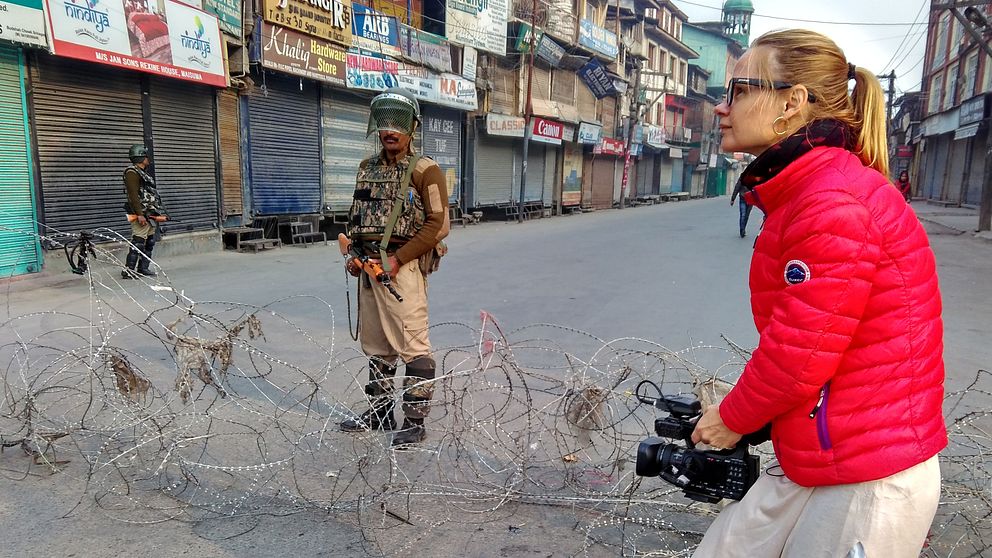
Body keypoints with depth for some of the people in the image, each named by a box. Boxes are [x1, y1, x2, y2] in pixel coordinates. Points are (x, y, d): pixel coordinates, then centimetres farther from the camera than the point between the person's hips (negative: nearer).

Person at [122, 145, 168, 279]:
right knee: (138, 243, -12)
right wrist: (140, 214, -25)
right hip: (140, 215, -10)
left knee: (149, 242, 11)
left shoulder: (143, 173, 21)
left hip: (150, 215, 10)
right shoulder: (132, 172, -9)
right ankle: (128, 270, -10)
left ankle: (143, 268, 18)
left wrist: (158, 213, 22)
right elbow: (133, 195, -18)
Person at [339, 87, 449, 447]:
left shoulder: (424, 171, -6)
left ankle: (415, 421, 6)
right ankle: (379, 411, 29)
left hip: (403, 269, -7)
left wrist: (397, 259, -16)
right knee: (376, 346, 15)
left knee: (413, 347, -4)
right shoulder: (367, 168, 15)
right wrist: (352, 254, 7)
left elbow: (438, 225, -12)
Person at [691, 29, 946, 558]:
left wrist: (733, 418, -5)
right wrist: (739, 410, 9)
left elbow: (799, 351, -22)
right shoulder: (801, 193, 10)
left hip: (870, 479, -9)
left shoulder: (834, 203, -23)